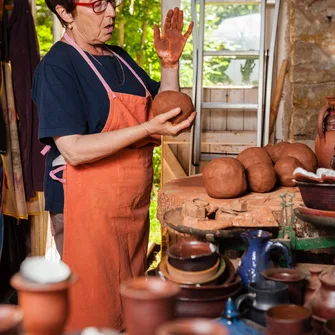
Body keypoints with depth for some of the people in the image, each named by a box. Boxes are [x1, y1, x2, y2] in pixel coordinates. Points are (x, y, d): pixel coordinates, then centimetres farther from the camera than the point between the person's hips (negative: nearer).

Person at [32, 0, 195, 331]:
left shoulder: (119, 57, 11)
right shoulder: (57, 66, -13)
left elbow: (163, 111, 17)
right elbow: (74, 150, -22)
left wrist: (170, 64, 1)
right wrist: (147, 129, -27)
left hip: (134, 202, 8)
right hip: (88, 205, -7)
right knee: (96, 307, 2)